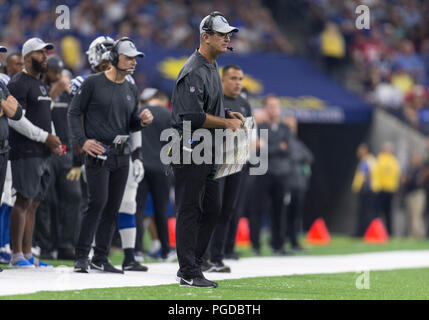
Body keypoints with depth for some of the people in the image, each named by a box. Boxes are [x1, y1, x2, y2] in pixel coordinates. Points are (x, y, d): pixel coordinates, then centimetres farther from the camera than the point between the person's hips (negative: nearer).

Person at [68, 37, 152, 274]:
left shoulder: (131, 90, 14)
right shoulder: (93, 83, -3)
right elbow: (74, 113, -2)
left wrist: (142, 121, -1)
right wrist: (83, 141, -13)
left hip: (121, 155, 6)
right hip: (98, 153, -6)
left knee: (113, 207, 6)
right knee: (98, 201, -15)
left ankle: (101, 258, 12)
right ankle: (82, 256, -8)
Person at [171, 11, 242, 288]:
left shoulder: (212, 67, 16)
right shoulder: (194, 71, -17)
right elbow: (193, 116, -25)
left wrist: (229, 115, 10)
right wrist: (226, 123, -17)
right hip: (190, 150, -10)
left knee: (211, 208, 13)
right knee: (189, 211, -5)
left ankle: (190, 266, 21)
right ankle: (189, 274, -2)